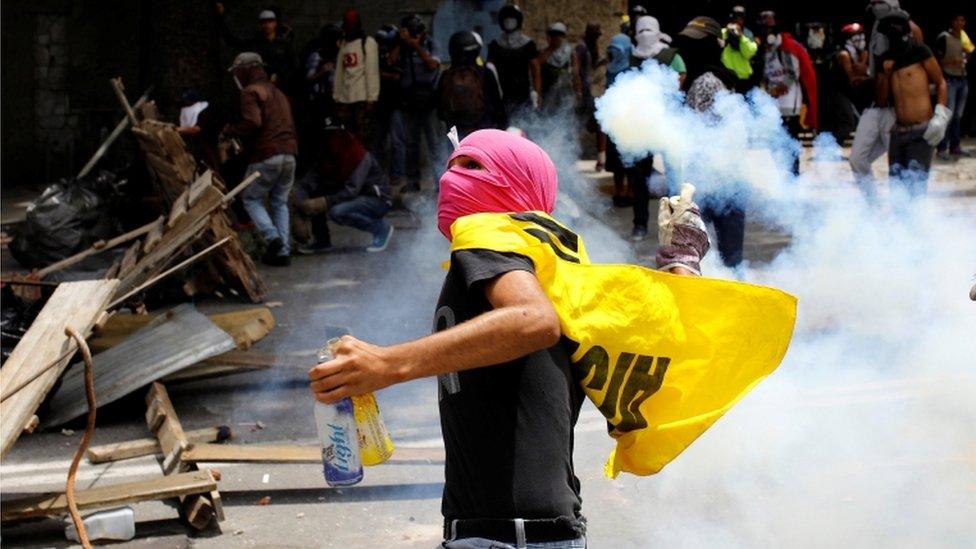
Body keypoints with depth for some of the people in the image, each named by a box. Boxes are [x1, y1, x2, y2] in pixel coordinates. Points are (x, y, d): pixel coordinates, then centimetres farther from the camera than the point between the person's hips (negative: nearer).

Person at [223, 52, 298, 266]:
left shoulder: (251, 92, -5)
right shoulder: (277, 92, 23)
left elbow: (252, 122, -18)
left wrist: (229, 130, -6)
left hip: (265, 157, -7)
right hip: (288, 155, 7)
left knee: (252, 199, 8)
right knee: (280, 202, 13)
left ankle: (272, 237, -12)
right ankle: (283, 250, 5)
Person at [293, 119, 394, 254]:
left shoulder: (362, 157, -23)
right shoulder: (326, 160, -5)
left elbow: (351, 191, -32)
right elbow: (304, 184, -13)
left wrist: (325, 202, -40)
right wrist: (301, 204, -34)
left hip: (378, 199, -7)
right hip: (354, 198, 7)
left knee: (337, 211, -33)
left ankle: (381, 228, -10)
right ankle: (322, 240, 2)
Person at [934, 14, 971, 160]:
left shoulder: (964, 37, 13)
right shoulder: (944, 37, -7)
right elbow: (937, 60, -10)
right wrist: (952, 62, -22)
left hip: (962, 80, 6)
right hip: (949, 80, -6)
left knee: (958, 115, 8)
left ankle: (955, 146, 13)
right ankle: (942, 148, -10)